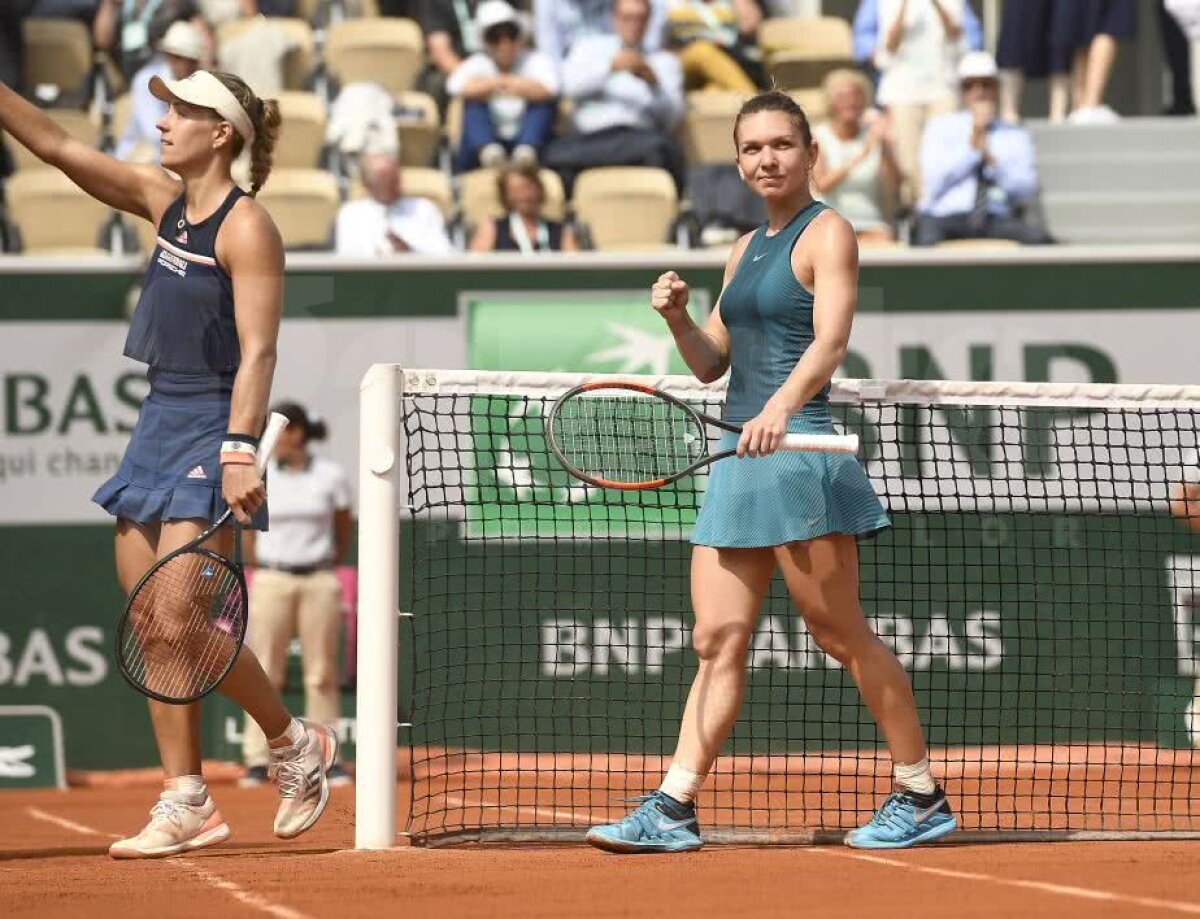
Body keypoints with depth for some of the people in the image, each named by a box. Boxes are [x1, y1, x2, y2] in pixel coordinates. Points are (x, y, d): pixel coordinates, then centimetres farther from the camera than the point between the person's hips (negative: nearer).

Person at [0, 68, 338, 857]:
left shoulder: (246, 227, -12)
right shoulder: (164, 199, 10)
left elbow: (258, 351, -18)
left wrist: (240, 451, -26)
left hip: (212, 428, -9)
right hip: (162, 417, 9)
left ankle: (294, 742, 7)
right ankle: (187, 804, 6)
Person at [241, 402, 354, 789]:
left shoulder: (331, 477, 0)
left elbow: (343, 532, 11)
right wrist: (262, 571, 10)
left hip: (319, 581, 0)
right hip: (271, 580, 0)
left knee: (322, 673, 2)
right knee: (264, 673, -2)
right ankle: (257, 760, 0)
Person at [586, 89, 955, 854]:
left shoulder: (828, 234, -4)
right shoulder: (746, 249, 19)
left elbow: (830, 341, -19)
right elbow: (711, 363, 21)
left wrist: (780, 408, -36)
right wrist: (678, 315, 0)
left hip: (797, 452, -8)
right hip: (740, 460, 8)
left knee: (843, 634, -2)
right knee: (717, 642, 1)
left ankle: (924, 798, 7)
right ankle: (673, 810, -4)